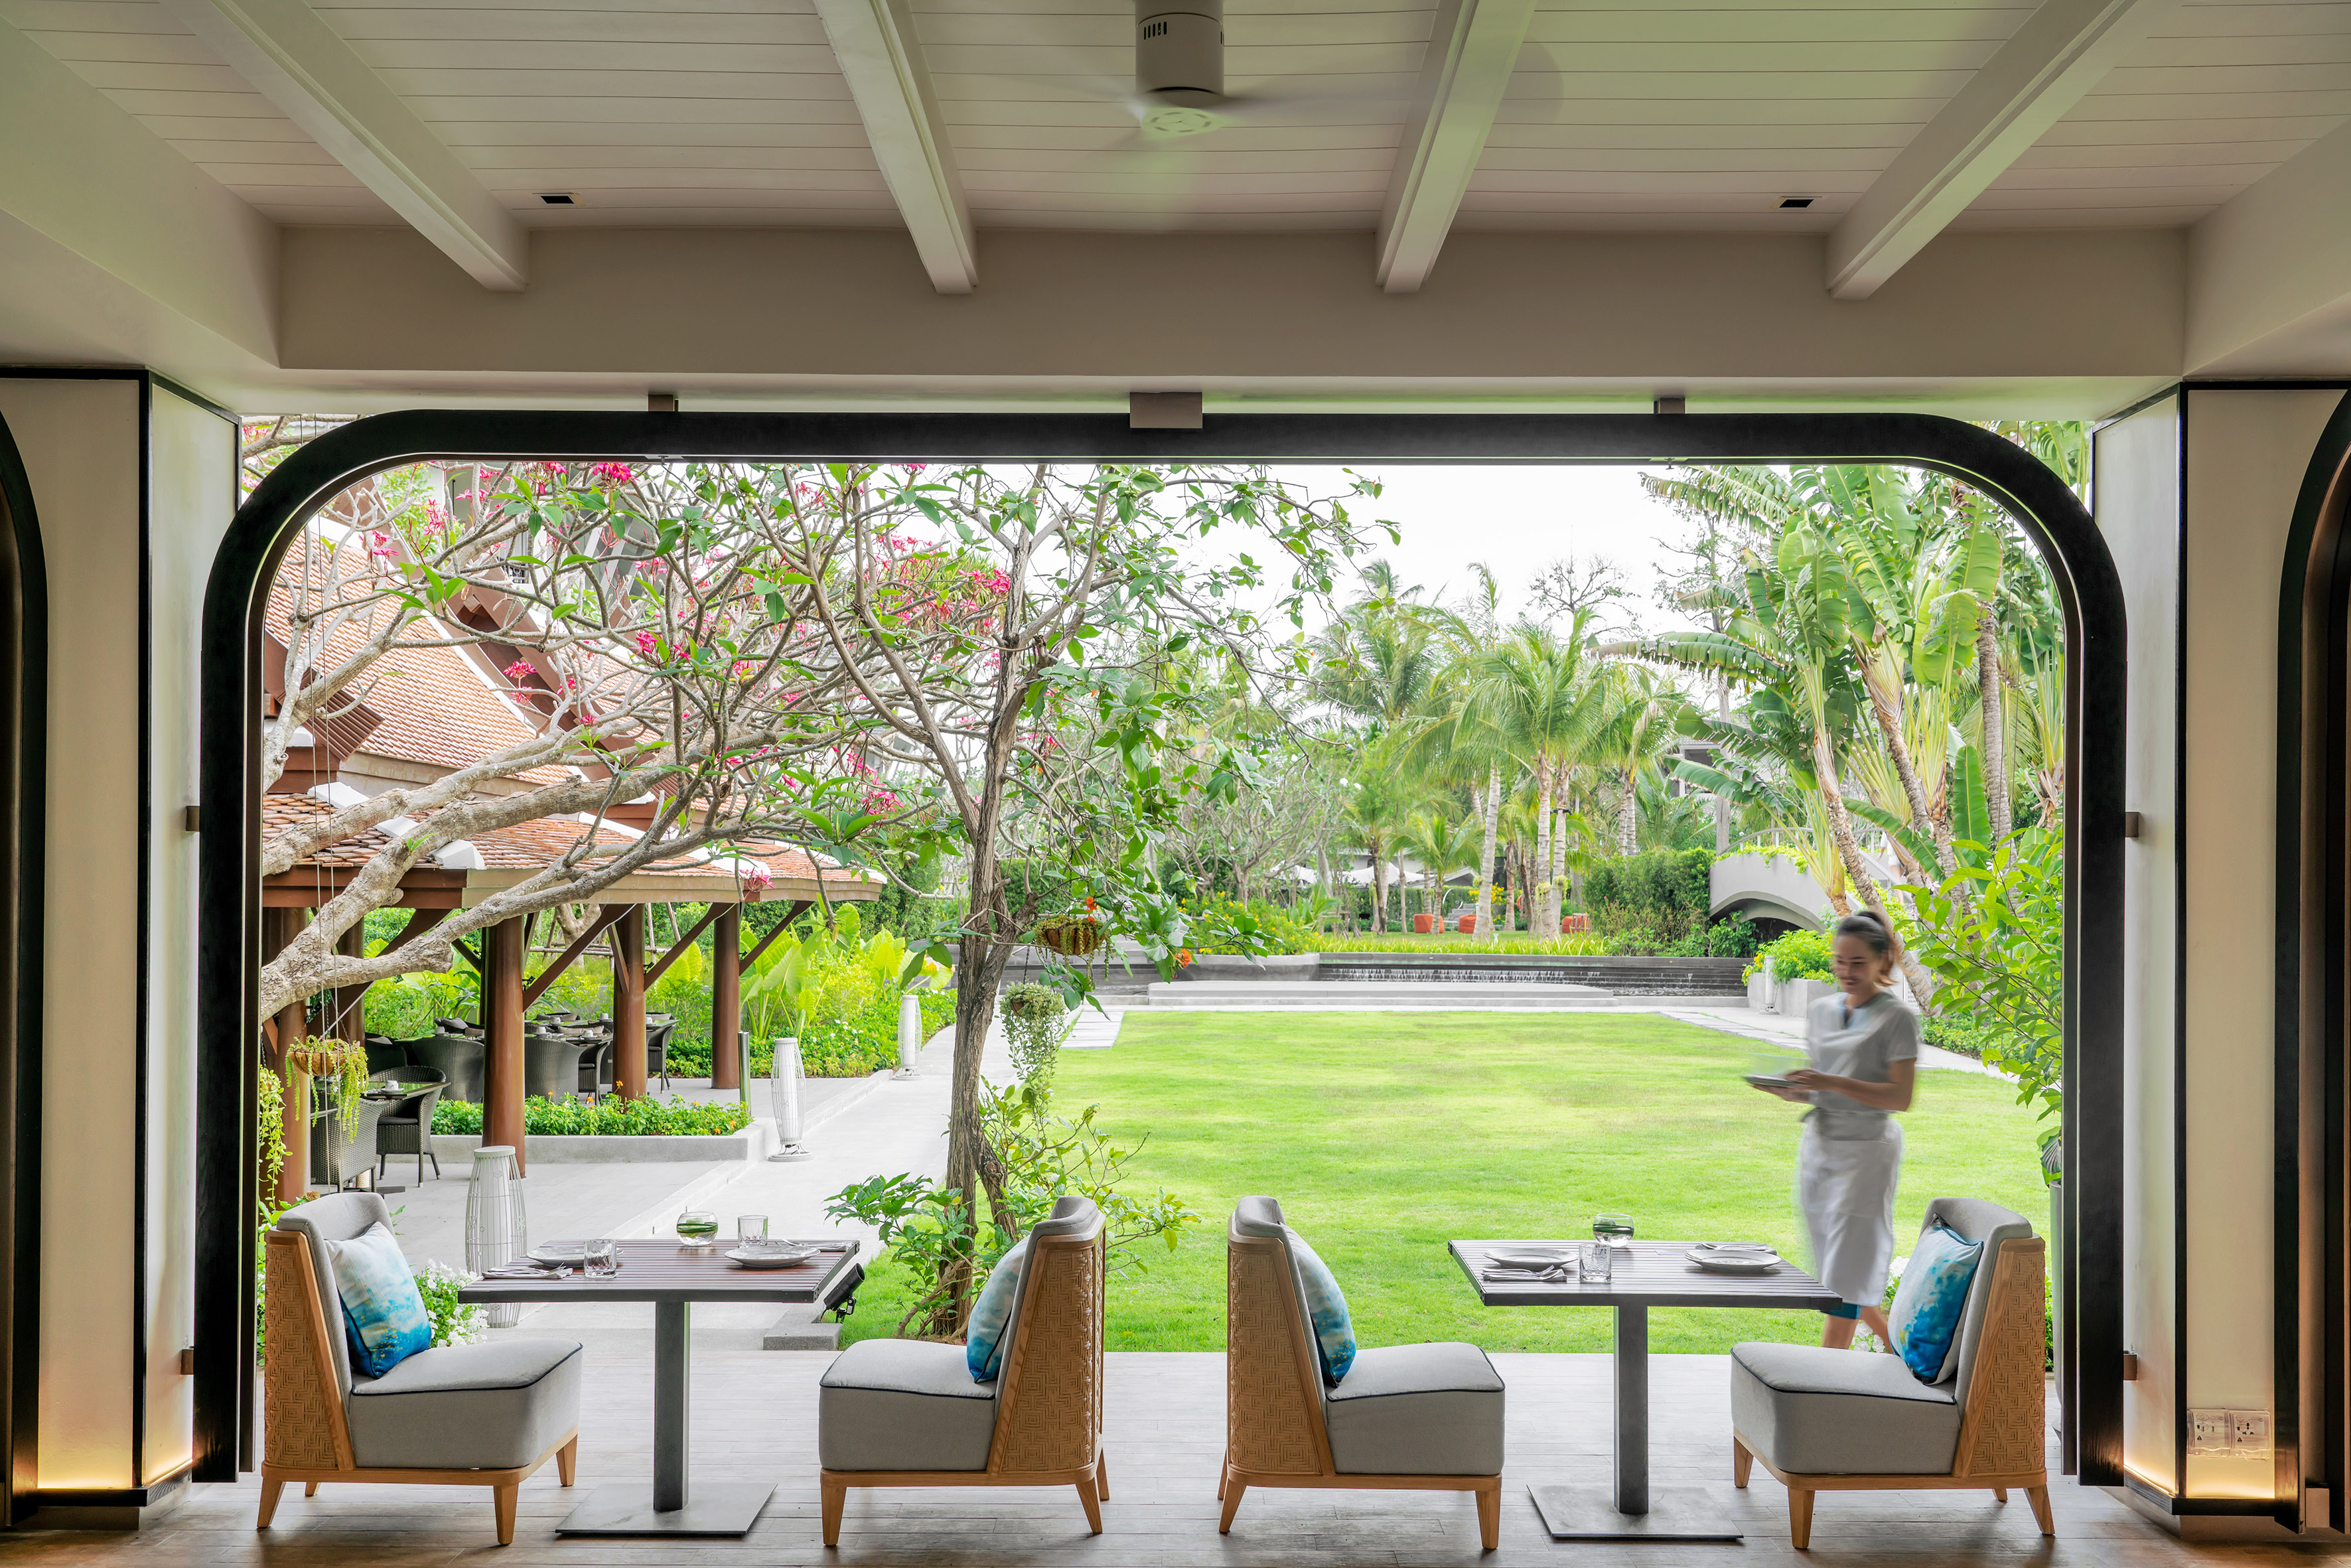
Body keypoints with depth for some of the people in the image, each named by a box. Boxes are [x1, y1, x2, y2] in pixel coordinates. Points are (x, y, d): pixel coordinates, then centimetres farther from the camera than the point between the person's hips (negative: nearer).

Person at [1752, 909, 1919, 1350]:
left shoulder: (1897, 1017, -8)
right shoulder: (1821, 1011, 10)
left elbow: (1901, 1097, -15)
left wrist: (1834, 1083, -24)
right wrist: (1791, 1089, -7)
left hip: (1866, 1151, -7)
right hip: (1817, 1147, 7)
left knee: (1848, 1268, -5)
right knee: (1832, 1263, 14)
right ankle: (1897, 1346, 32)